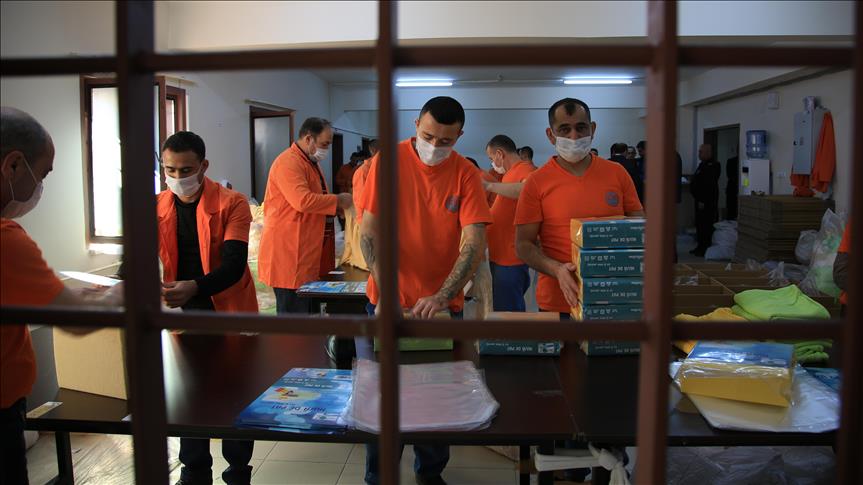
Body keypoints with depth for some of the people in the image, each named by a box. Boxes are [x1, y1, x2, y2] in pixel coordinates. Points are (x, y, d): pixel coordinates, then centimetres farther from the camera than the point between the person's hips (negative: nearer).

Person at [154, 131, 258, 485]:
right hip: (182, 314, 4)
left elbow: (233, 265, -22)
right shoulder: (157, 208, 0)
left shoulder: (231, 204, -13)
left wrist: (194, 287, -39)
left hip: (229, 312, -4)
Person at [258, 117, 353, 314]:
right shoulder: (288, 163, -14)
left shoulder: (311, 162, 20)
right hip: (288, 254, -10)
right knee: (293, 311, -7)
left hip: (306, 254, 10)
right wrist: (337, 200, -15)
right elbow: (302, 200, -26)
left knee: (306, 309, 12)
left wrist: (339, 206, 11)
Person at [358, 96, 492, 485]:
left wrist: (441, 297, -25)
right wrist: (384, 290, -19)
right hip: (387, 303, 0)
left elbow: (475, 242, -14)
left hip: (442, 305, 1)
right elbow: (370, 230, -9)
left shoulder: (466, 175, -5)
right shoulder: (388, 161, -7)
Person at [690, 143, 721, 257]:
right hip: (700, 200, 11)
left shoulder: (712, 166, -16)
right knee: (700, 224, 14)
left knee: (706, 225, -7)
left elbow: (709, 186, -22)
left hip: (707, 202, -11)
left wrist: (703, 201, -24)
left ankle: (706, 248, -4)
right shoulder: (703, 164, 17)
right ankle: (701, 247, 21)